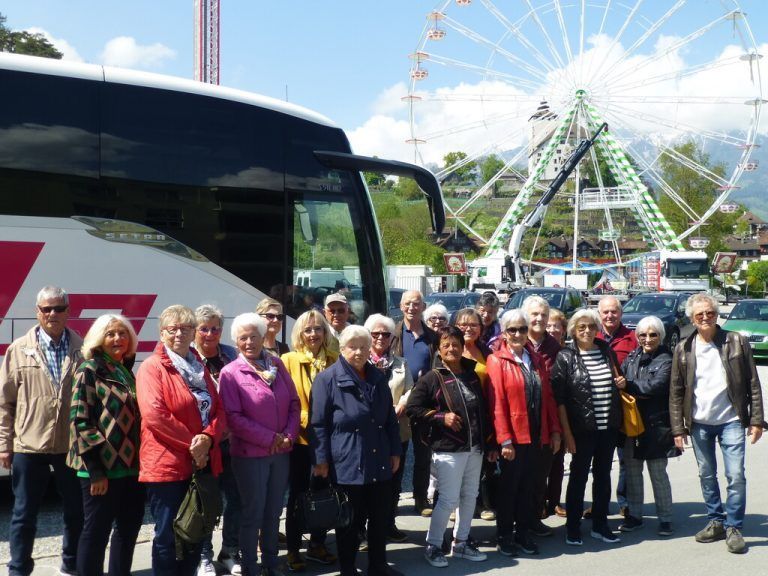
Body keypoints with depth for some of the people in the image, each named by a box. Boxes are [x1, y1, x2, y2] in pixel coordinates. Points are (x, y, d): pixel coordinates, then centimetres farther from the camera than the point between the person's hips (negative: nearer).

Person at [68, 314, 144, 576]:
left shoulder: (126, 371, 14)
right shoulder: (90, 370, -6)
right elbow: (79, 421, -13)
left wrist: (140, 460, 11)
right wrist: (95, 469, -17)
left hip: (131, 467, 7)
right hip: (102, 468, -7)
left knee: (129, 527, 13)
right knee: (96, 531, 0)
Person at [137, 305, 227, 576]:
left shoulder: (200, 368, 14)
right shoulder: (151, 368, -8)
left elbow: (219, 409, 8)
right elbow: (154, 414, -19)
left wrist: (207, 438, -12)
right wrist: (191, 444, -17)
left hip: (201, 464, 7)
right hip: (167, 464, -7)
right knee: (167, 537, 1)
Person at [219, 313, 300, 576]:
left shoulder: (277, 364, 6)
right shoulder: (230, 372, -8)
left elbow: (294, 402, 8)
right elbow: (233, 417, -13)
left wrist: (289, 435, -7)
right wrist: (269, 439, -14)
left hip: (281, 452, 4)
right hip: (250, 453, -4)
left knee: (273, 511, 14)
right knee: (253, 513, 5)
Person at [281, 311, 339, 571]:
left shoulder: (335, 360, 5)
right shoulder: (289, 360, -4)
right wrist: (303, 422, -16)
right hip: (301, 438, -3)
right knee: (298, 495, 5)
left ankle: (317, 545, 27)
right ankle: (293, 550, 17)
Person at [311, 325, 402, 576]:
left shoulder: (378, 378, 12)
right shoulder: (327, 379, -6)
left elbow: (390, 419, 18)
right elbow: (318, 424, -8)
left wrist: (395, 452, 14)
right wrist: (321, 460, -13)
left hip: (379, 463, 5)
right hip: (346, 464, -5)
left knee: (381, 518, 11)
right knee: (350, 521, 5)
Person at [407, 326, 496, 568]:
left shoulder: (472, 375, 10)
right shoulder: (432, 378, -6)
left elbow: (483, 411, 15)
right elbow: (412, 408, -7)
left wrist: (491, 443, 14)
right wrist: (441, 417, -15)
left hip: (475, 447, 6)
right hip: (448, 448, -6)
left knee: (470, 496, 11)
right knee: (449, 499, -6)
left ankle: (461, 542, 25)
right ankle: (433, 546, 9)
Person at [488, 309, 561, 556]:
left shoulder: (537, 359, 10)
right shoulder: (497, 360, -7)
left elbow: (548, 397, 11)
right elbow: (497, 403, -13)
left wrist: (555, 430, 5)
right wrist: (504, 439, -17)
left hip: (536, 436, 5)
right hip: (513, 437, -5)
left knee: (529, 486, 12)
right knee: (509, 487, 6)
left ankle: (523, 532, 24)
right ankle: (504, 535, 18)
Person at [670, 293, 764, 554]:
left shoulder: (736, 342, -2)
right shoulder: (684, 349, 2)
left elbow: (752, 383, 0)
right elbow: (676, 392, 5)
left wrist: (756, 420, -4)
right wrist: (678, 428, 0)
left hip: (730, 420, -2)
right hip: (699, 423, 2)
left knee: (736, 476, -6)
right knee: (706, 476, 11)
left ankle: (733, 527, 7)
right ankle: (716, 522, 25)